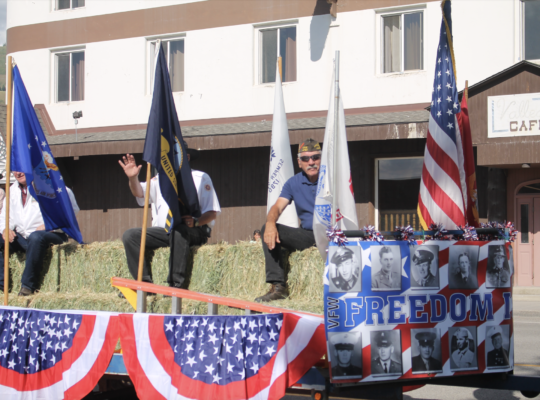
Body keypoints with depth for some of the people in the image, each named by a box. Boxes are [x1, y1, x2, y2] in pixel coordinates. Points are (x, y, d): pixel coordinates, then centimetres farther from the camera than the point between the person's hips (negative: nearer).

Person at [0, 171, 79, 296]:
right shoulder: (12, 190, 18)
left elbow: (72, 207, -12)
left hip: (51, 233, -7)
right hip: (21, 237, 7)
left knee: (36, 237, -39)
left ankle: (28, 286, -33)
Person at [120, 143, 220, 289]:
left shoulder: (200, 178, 10)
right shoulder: (160, 179, 22)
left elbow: (212, 212, 1)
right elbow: (140, 193, 4)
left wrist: (195, 222, -20)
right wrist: (133, 178, -18)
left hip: (194, 232, -4)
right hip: (162, 232, 5)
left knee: (178, 229, -39)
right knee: (130, 235, -16)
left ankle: (176, 284, -39)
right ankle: (145, 283, -21)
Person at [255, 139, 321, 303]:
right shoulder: (294, 183, 10)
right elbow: (278, 207, 0)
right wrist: (271, 223, -26)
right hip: (306, 235, 5)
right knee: (268, 230, -14)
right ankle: (278, 287, -20)